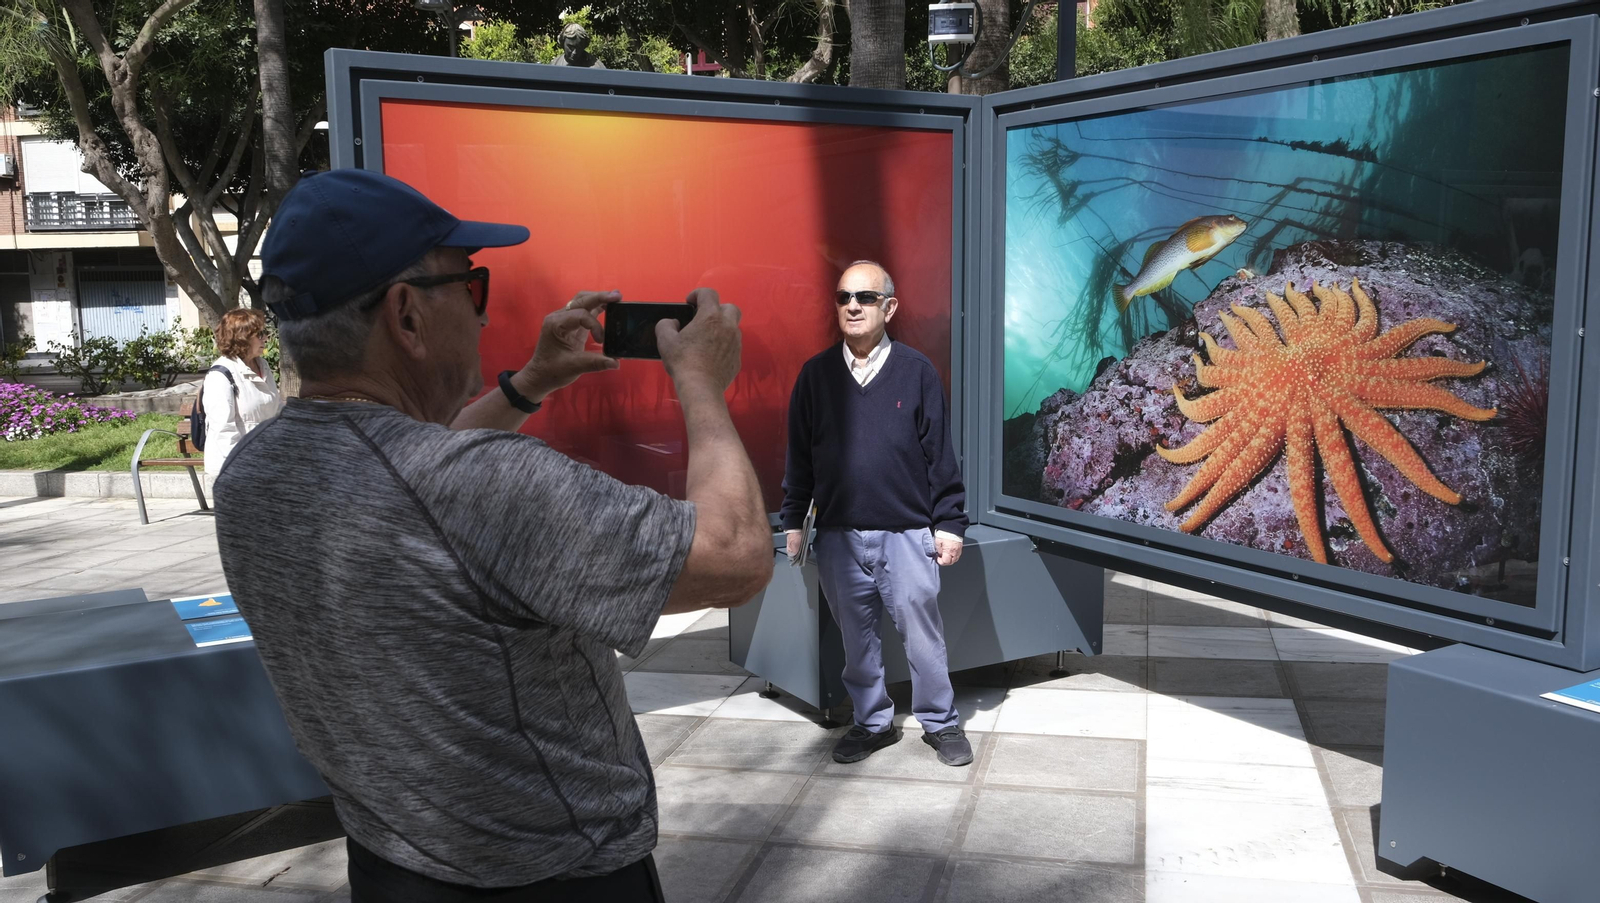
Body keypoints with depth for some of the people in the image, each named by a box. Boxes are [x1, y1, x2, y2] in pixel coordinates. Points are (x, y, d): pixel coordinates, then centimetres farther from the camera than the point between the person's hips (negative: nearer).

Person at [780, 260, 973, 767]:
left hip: (907, 532, -2)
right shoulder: (817, 374, 4)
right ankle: (873, 722, 28)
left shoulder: (917, 372, -2)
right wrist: (793, 521, 8)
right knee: (857, 635, 12)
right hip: (839, 535, 3)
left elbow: (940, 454, 0)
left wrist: (949, 523, -2)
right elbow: (800, 455, 9)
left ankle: (940, 723, 22)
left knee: (921, 630, 3)